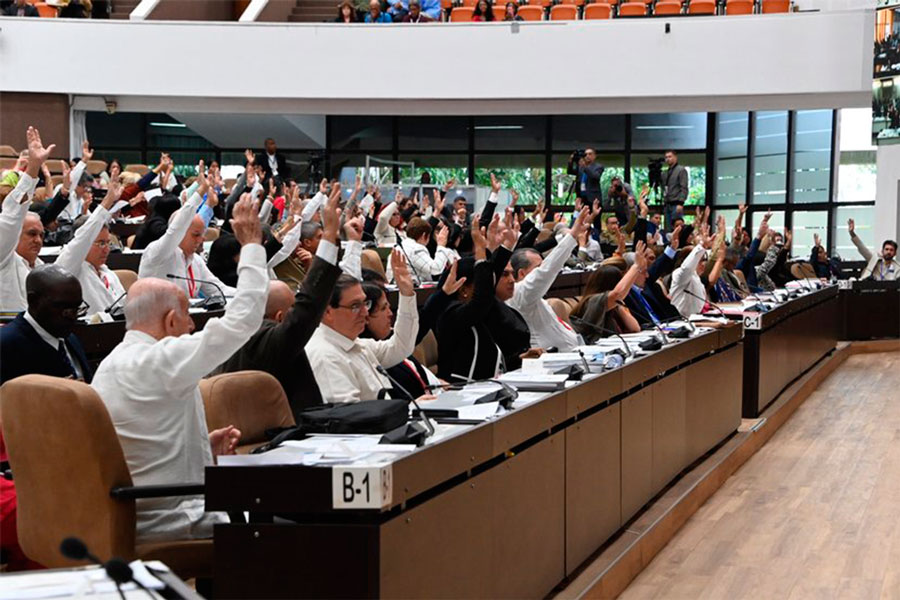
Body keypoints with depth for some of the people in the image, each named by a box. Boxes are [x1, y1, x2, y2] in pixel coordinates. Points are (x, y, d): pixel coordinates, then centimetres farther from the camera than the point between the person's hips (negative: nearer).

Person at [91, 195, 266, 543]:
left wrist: (205, 446, 11)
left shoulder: (106, 368, 10)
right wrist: (252, 244, -6)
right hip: (170, 524, -9)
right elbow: (242, 319, -16)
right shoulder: (164, 360, -18)